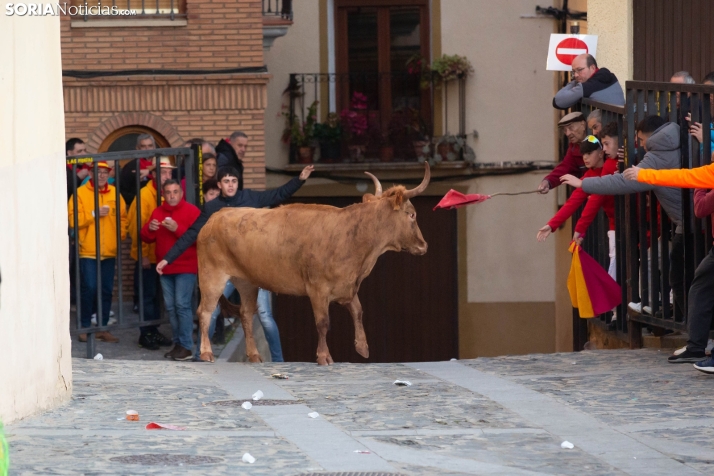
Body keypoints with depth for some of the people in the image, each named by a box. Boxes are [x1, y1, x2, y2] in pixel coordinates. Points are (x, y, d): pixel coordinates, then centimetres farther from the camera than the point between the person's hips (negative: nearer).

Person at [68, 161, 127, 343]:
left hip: (109, 251, 4)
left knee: (106, 290, 7)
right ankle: (85, 328, 2)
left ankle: (103, 328, 14)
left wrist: (121, 232, -1)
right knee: (89, 289, -8)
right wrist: (94, 214, -17)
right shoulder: (81, 193, -3)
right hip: (88, 251, -4)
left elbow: (122, 217, 15)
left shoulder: (114, 194, 10)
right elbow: (73, 219, -10)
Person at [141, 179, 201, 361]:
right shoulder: (158, 212, 13)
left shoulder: (191, 211, -4)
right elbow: (147, 238, 13)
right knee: (170, 307, 5)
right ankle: (178, 343, 13)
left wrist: (177, 229, -24)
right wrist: (149, 229, -10)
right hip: (165, 268, 6)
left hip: (186, 267, -6)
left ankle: (186, 346, -11)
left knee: (182, 304, -13)